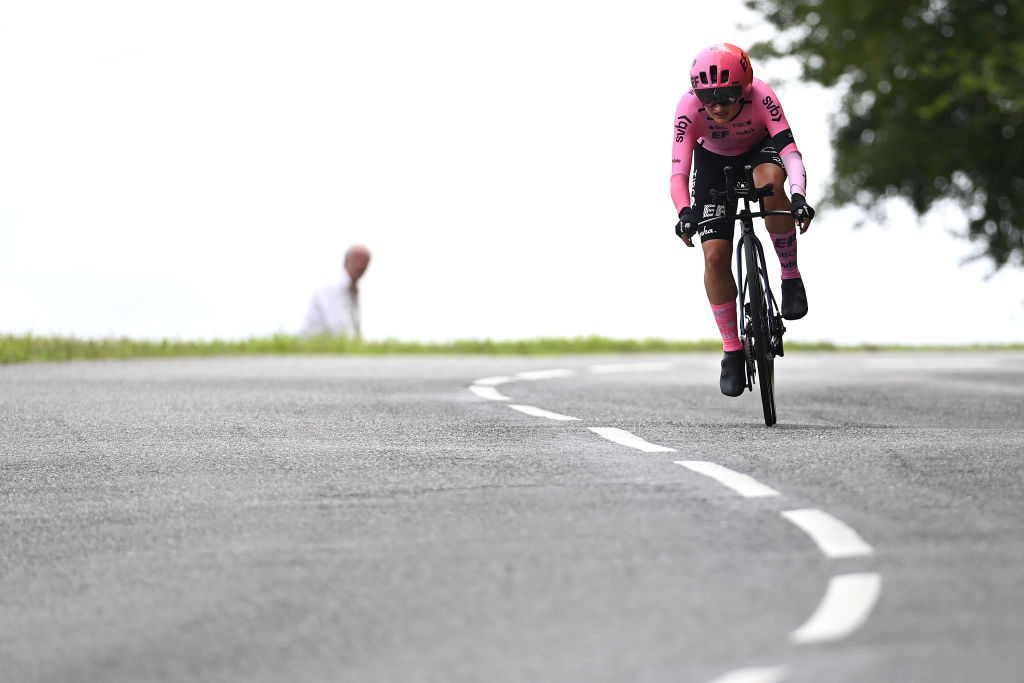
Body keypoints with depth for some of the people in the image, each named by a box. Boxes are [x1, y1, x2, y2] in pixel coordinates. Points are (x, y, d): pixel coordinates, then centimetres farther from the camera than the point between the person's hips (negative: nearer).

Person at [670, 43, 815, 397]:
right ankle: (732, 351, 3)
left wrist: (798, 197, -60)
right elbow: (678, 172, -38)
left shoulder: (761, 97, -35)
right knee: (715, 256, -12)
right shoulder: (690, 107, -33)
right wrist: (684, 212, -57)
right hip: (714, 161, 1)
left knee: (769, 183, -38)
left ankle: (791, 275, -18)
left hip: (760, 150, -1)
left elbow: (790, 152, -42)